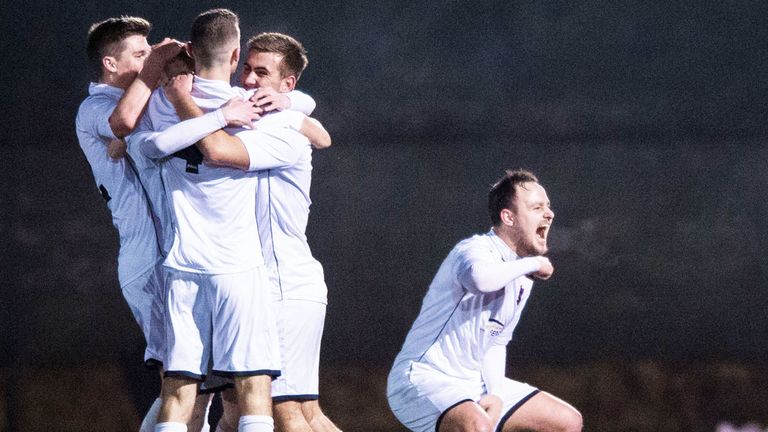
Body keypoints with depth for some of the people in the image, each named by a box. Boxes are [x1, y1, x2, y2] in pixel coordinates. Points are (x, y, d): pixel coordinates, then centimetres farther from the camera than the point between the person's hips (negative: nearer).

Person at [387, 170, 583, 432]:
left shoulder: (522, 277, 11)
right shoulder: (477, 250, -18)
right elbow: (479, 278, -45)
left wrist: (496, 395, 0)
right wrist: (532, 264, -26)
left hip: (474, 385, 10)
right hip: (423, 379, -10)